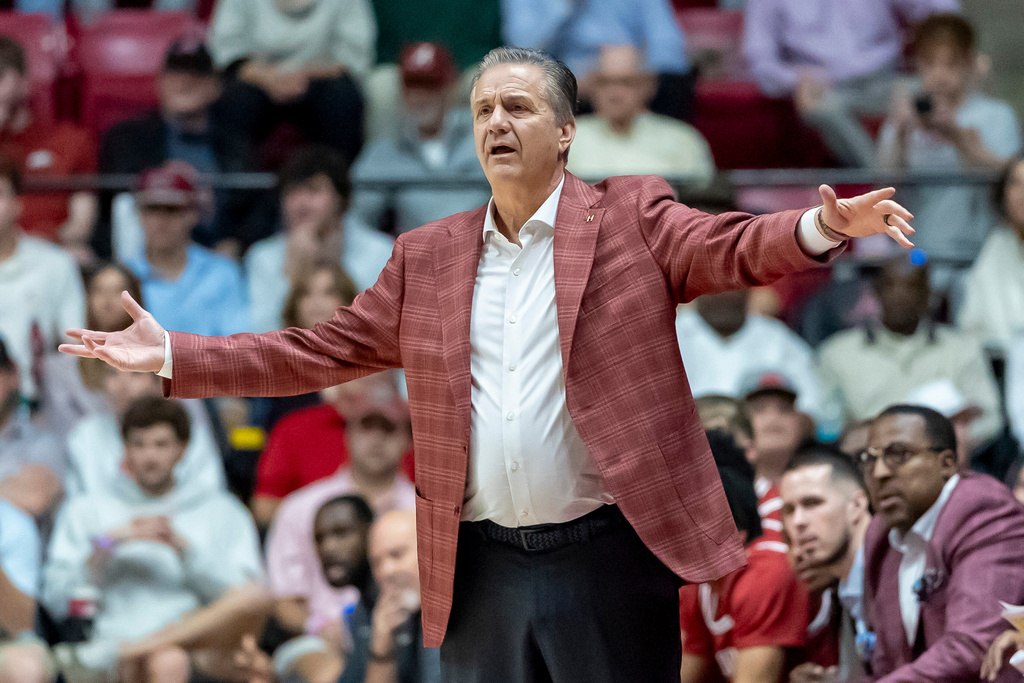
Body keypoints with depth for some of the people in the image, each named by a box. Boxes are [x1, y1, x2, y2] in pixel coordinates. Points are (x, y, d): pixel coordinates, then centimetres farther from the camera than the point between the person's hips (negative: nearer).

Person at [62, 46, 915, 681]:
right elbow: (323, 352, 14)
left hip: (609, 558, -4)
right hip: (481, 568, 4)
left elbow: (729, 248, -11)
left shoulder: (632, 219, 3)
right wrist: (173, 358, 7)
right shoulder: (428, 258, 14)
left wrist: (822, 228, -33)